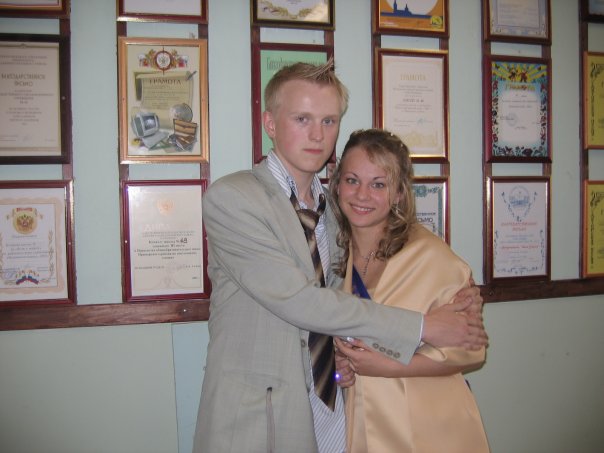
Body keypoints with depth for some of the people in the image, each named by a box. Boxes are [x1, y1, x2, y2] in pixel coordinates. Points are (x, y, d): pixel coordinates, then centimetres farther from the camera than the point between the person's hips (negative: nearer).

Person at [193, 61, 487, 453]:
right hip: (257, 419, -5)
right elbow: (299, 302, -21)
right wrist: (422, 327, -18)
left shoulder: (334, 205, 8)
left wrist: (453, 308, -9)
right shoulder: (230, 197, -14)